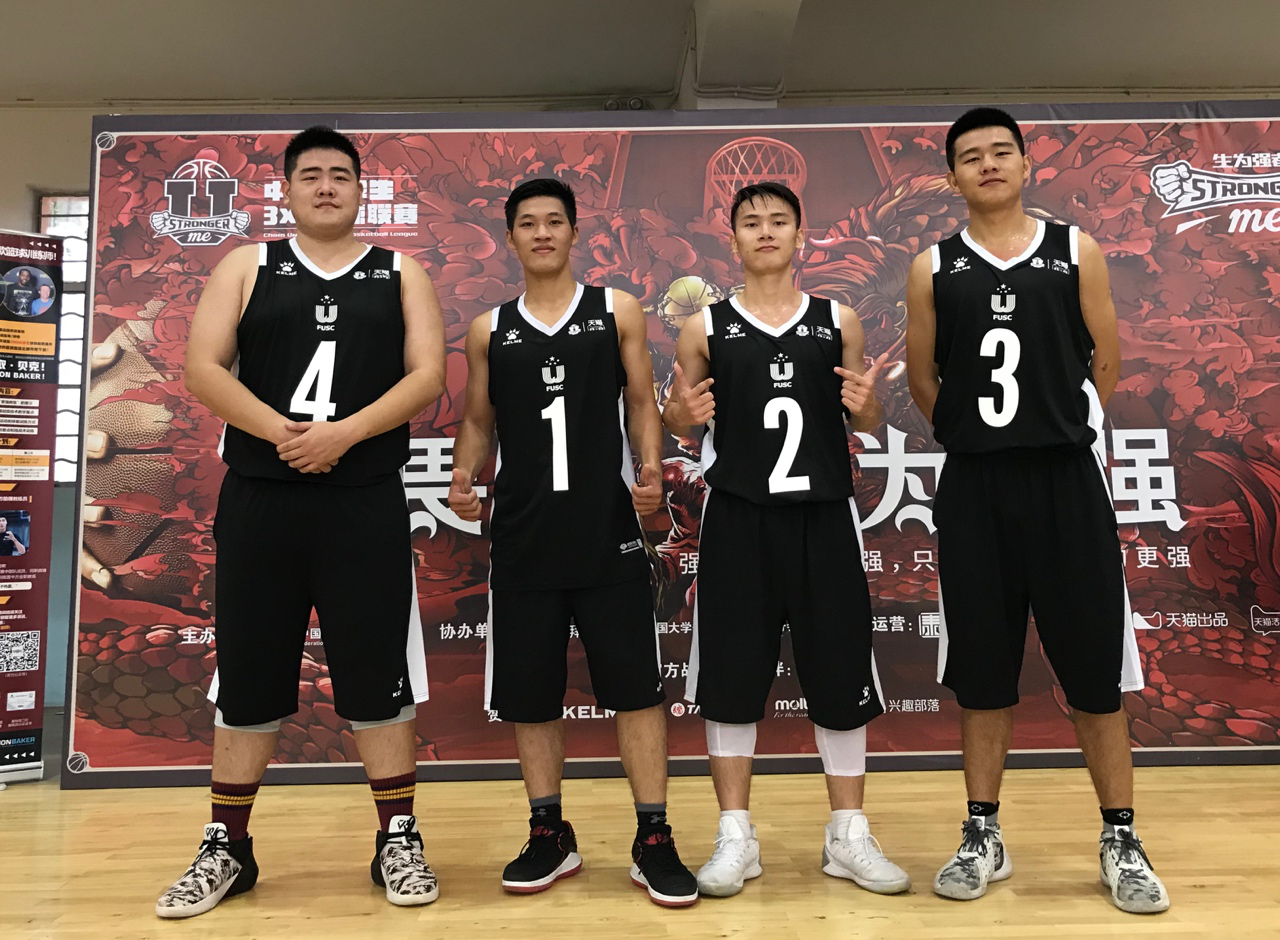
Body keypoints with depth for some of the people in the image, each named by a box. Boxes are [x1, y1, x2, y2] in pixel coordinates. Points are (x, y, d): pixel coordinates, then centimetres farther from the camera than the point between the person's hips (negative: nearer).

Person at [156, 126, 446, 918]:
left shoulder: (400, 274, 10)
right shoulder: (247, 266, 11)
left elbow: (428, 376, -3)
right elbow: (203, 368, 1)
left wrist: (343, 434, -16)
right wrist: (279, 431, -15)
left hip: (366, 498, -1)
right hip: (259, 496, 2)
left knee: (378, 673, 2)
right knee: (246, 675, 9)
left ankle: (400, 839, 16)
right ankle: (227, 848, 25)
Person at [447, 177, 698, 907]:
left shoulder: (618, 310, 6)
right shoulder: (488, 330, 11)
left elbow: (642, 404, 4)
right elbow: (479, 421, 14)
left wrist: (650, 471, -14)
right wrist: (465, 479, -5)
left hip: (608, 528, -2)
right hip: (524, 534, 3)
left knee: (636, 686, 0)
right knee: (528, 693, 8)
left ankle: (654, 840, 15)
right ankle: (550, 835, 26)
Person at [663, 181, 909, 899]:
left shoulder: (839, 321, 8)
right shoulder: (705, 327, 5)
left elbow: (868, 426, 13)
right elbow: (673, 424, 10)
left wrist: (865, 404, -10)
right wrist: (683, 415, -12)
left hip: (823, 515, 1)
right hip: (738, 517, -1)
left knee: (840, 676, 6)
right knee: (731, 676, 3)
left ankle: (849, 836, 24)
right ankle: (737, 837, 20)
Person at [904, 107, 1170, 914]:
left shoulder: (1076, 251, 5)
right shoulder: (934, 268, 5)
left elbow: (1108, 361, 8)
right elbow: (923, 378, 8)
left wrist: (1059, 427, 10)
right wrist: (982, 433, 12)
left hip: (1066, 479, 0)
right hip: (974, 487, 1)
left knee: (1095, 665, 4)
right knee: (981, 668, 7)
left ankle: (1122, 841, 21)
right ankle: (984, 837, 21)